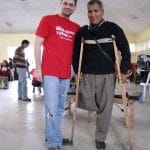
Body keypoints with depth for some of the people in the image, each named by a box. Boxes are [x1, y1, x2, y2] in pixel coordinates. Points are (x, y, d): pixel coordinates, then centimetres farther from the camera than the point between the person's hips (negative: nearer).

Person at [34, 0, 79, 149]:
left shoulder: (76, 28, 13)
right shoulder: (48, 19, 2)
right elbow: (37, 44, -1)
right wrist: (38, 67, -7)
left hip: (66, 74, 5)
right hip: (50, 72, -5)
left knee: (60, 108, 14)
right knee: (52, 109, -3)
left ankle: (53, 136, 29)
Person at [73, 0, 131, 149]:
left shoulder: (112, 28, -1)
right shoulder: (82, 31, 5)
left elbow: (125, 50, 1)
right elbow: (76, 53, 12)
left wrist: (124, 71, -6)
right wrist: (78, 72, 5)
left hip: (107, 75, -1)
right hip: (88, 75, 2)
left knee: (105, 107, 2)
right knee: (88, 105, -2)